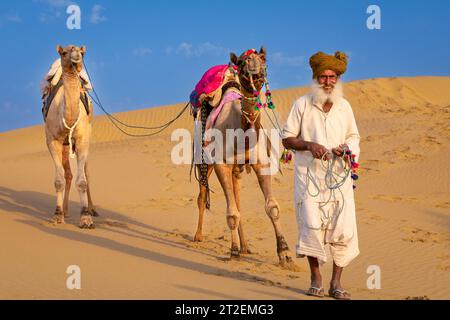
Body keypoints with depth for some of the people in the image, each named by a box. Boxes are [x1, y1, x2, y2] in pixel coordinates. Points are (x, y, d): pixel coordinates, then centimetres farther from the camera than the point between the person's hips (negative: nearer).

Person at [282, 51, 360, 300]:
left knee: (343, 228, -5)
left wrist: (346, 148, -3)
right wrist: (309, 145, -16)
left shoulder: (344, 106, 9)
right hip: (309, 175, -2)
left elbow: (354, 137, 19)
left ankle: (336, 281, 6)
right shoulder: (302, 104, 0)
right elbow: (287, 139, 1)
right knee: (311, 225, -9)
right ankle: (316, 279, 6)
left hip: (338, 175, 2)